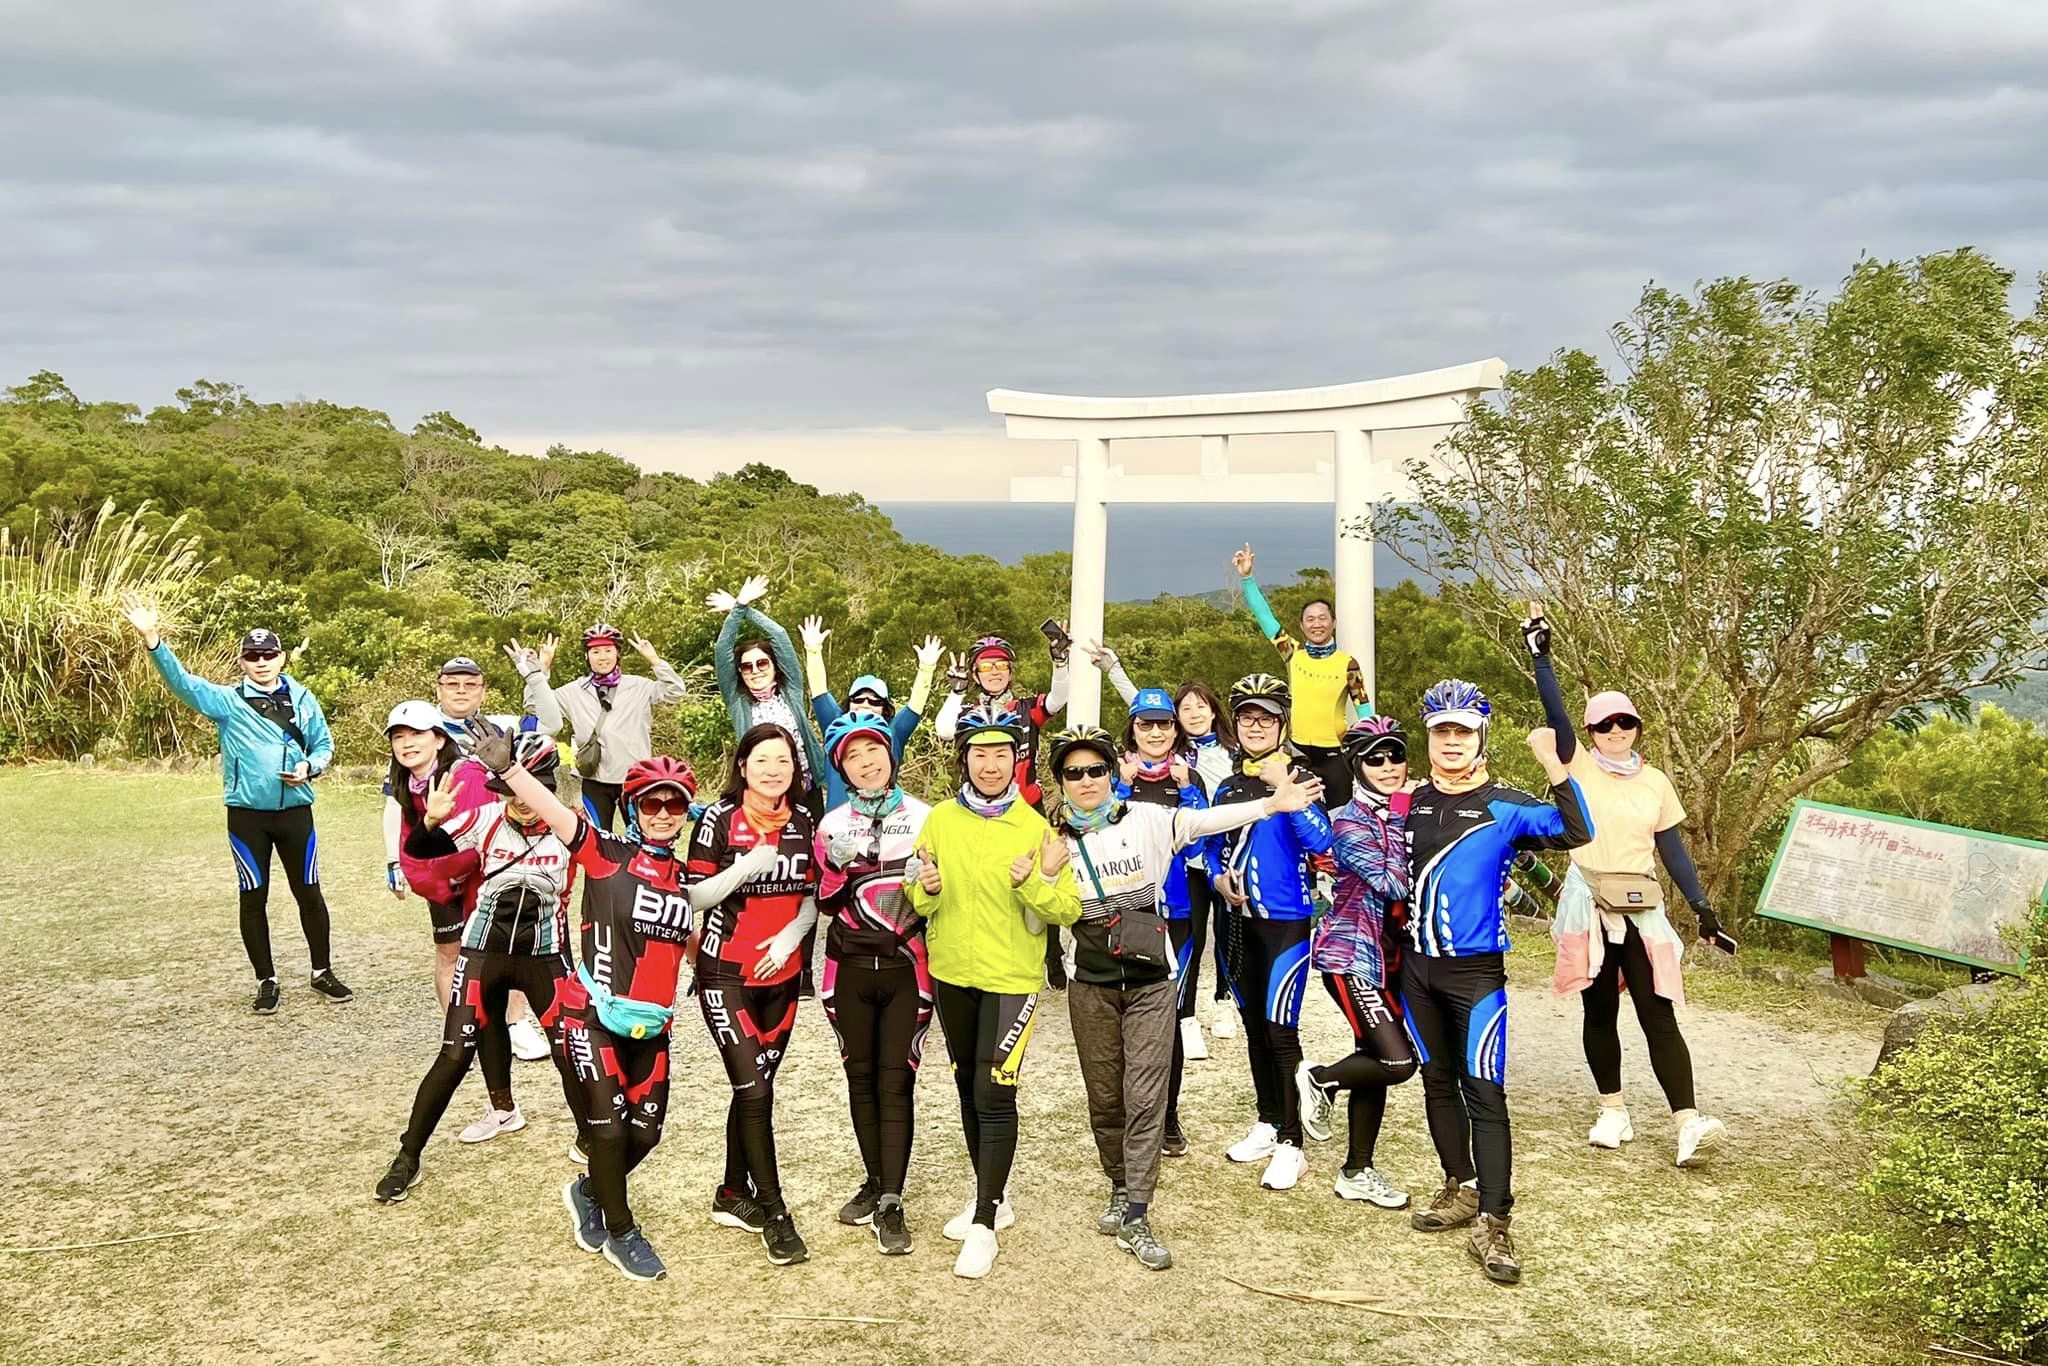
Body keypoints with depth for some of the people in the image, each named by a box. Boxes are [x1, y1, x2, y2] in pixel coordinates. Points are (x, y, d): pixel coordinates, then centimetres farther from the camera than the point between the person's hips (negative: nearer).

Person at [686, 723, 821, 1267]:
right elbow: (695, 891, -9)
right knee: (754, 1088, -8)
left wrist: (789, 938, -8)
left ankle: (734, 1194, 25)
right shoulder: (719, 819, -8)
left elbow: (810, 894, 10)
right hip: (725, 973, -5)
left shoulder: (802, 823, 5)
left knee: (756, 1085, 11)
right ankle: (774, 1212, 0)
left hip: (780, 975, 5)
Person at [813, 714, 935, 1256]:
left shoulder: (924, 817, 3)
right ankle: (875, 1181, 24)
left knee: (895, 1083, -5)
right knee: (861, 1079, 9)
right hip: (851, 969, 2)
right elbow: (826, 903, 5)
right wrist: (837, 867, -15)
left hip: (906, 968, -2)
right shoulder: (832, 825, 6)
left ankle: (891, 1204, -4)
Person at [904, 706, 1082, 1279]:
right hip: (952, 973, 4)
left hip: (1011, 977, -4)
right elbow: (920, 902, 6)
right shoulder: (940, 820, 1)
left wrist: (1035, 883, -27)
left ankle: (985, 1225, -1)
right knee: (969, 1089, 16)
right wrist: (927, 889, -16)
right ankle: (990, 1197, 33)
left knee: (995, 1093, -10)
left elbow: (1067, 911, -9)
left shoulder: (1036, 827, -8)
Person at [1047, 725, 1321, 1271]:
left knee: (1146, 1098, -7)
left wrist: (1272, 803, -26)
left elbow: (1206, 820, -14)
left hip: (1150, 981, -2)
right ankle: (1120, 1190, 29)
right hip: (1091, 985, 2)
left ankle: (1135, 1218, -4)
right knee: (1104, 1099, 9)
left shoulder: (1144, 819, -2)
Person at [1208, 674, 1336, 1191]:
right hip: (1241, 921, 6)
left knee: (1280, 1029, -9)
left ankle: (1291, 1144, -2)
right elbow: (1216, 849, 20)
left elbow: (1320, 842, -23)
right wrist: (1221, 878, -1)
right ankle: (1267, 1123, 28)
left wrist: (1284, 788, -28)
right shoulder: (1229, 787, 10)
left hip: (1288, 920, -6)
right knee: (1255, 1026, 14)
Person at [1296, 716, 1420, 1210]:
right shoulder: (1351, 822, -14)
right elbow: (1393, 886, -23)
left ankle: (1357, 1172, 22)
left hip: (1387, 955, 8)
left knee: (1375, 1062, 10)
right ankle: (1318, 1078, 11)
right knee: (1398, 1062, -14)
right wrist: (1398, 821, -18)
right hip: (1351, 952, -7)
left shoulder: (1405, 812, 8)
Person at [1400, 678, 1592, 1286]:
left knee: (1483, 1091, -10)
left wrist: (1554, 765, -32)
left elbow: (1575, 831, -23)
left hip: (1476, 969, -5)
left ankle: (1492, 1223, -9)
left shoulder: (1505, 806, -8)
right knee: (1438, 1080, 13)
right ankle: (1461, 1189, 27)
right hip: (1417, 964, 5)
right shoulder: (1412, 803, 7)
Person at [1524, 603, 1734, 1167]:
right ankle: (1614, 1112, 20)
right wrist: (1541, 654, -18)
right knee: (1599, 1012, 7)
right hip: (1588, 906, -1)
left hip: (1642, 909, 1)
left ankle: (1688, 1122, -12)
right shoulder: (1579, 767, 3)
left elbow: (1673, 850, 10)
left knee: (1658, 1015, -6)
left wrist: (1703, 908, 4)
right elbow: (1555, 711, -10)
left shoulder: (1656, 783, 10)